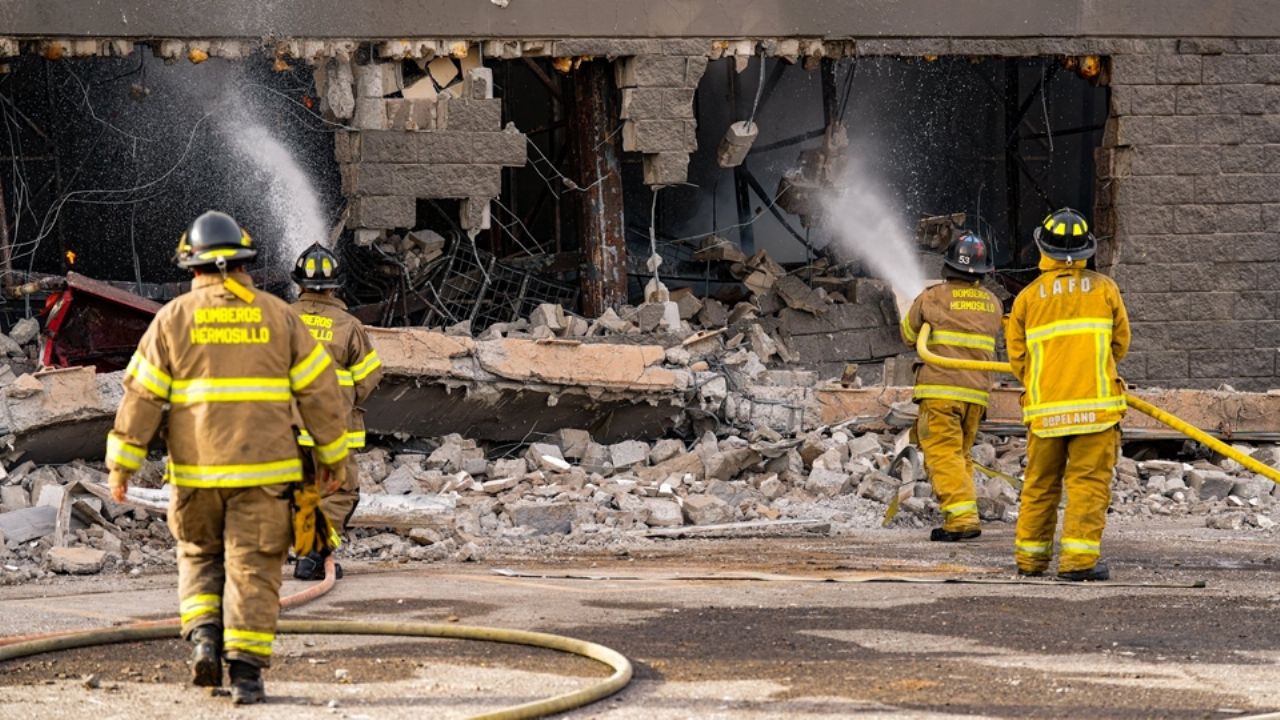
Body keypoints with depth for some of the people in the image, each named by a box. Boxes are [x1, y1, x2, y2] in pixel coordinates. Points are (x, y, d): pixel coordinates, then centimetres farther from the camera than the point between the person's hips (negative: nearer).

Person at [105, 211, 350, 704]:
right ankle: (246, 672, -4)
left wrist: (122, 462, 3)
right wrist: (334, 454, 13)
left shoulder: (173, 319, 1)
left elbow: (142, 395, -2)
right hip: (263, 469, 0)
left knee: (199, 554, 20)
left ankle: (204, 638, 1)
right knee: (253, 567, 2)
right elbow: (319, 389, 4)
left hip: (197, 470, 0)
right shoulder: (277, 316, 3)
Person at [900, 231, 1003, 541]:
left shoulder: (933, 297, -3)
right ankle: (962, 516, 11)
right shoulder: (993, 303, 11)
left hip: (941, 389, -5)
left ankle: (963, 518, -20)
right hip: (977, 392, 5)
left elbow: (909, 334, 13)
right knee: (961, 455, 15)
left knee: (944, 455, -8)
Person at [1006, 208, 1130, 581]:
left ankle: (1030, 557, 18)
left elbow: (1017, 357, 8)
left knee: (1039, 483, 12)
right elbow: (1120, 344, 10)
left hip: (1044, 407, 2)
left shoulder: (1027, 297, 5)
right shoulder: (1104, 288, 3)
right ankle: (1079, 557, -11)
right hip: (1096, 403, -2)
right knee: (1089, 481, -3)